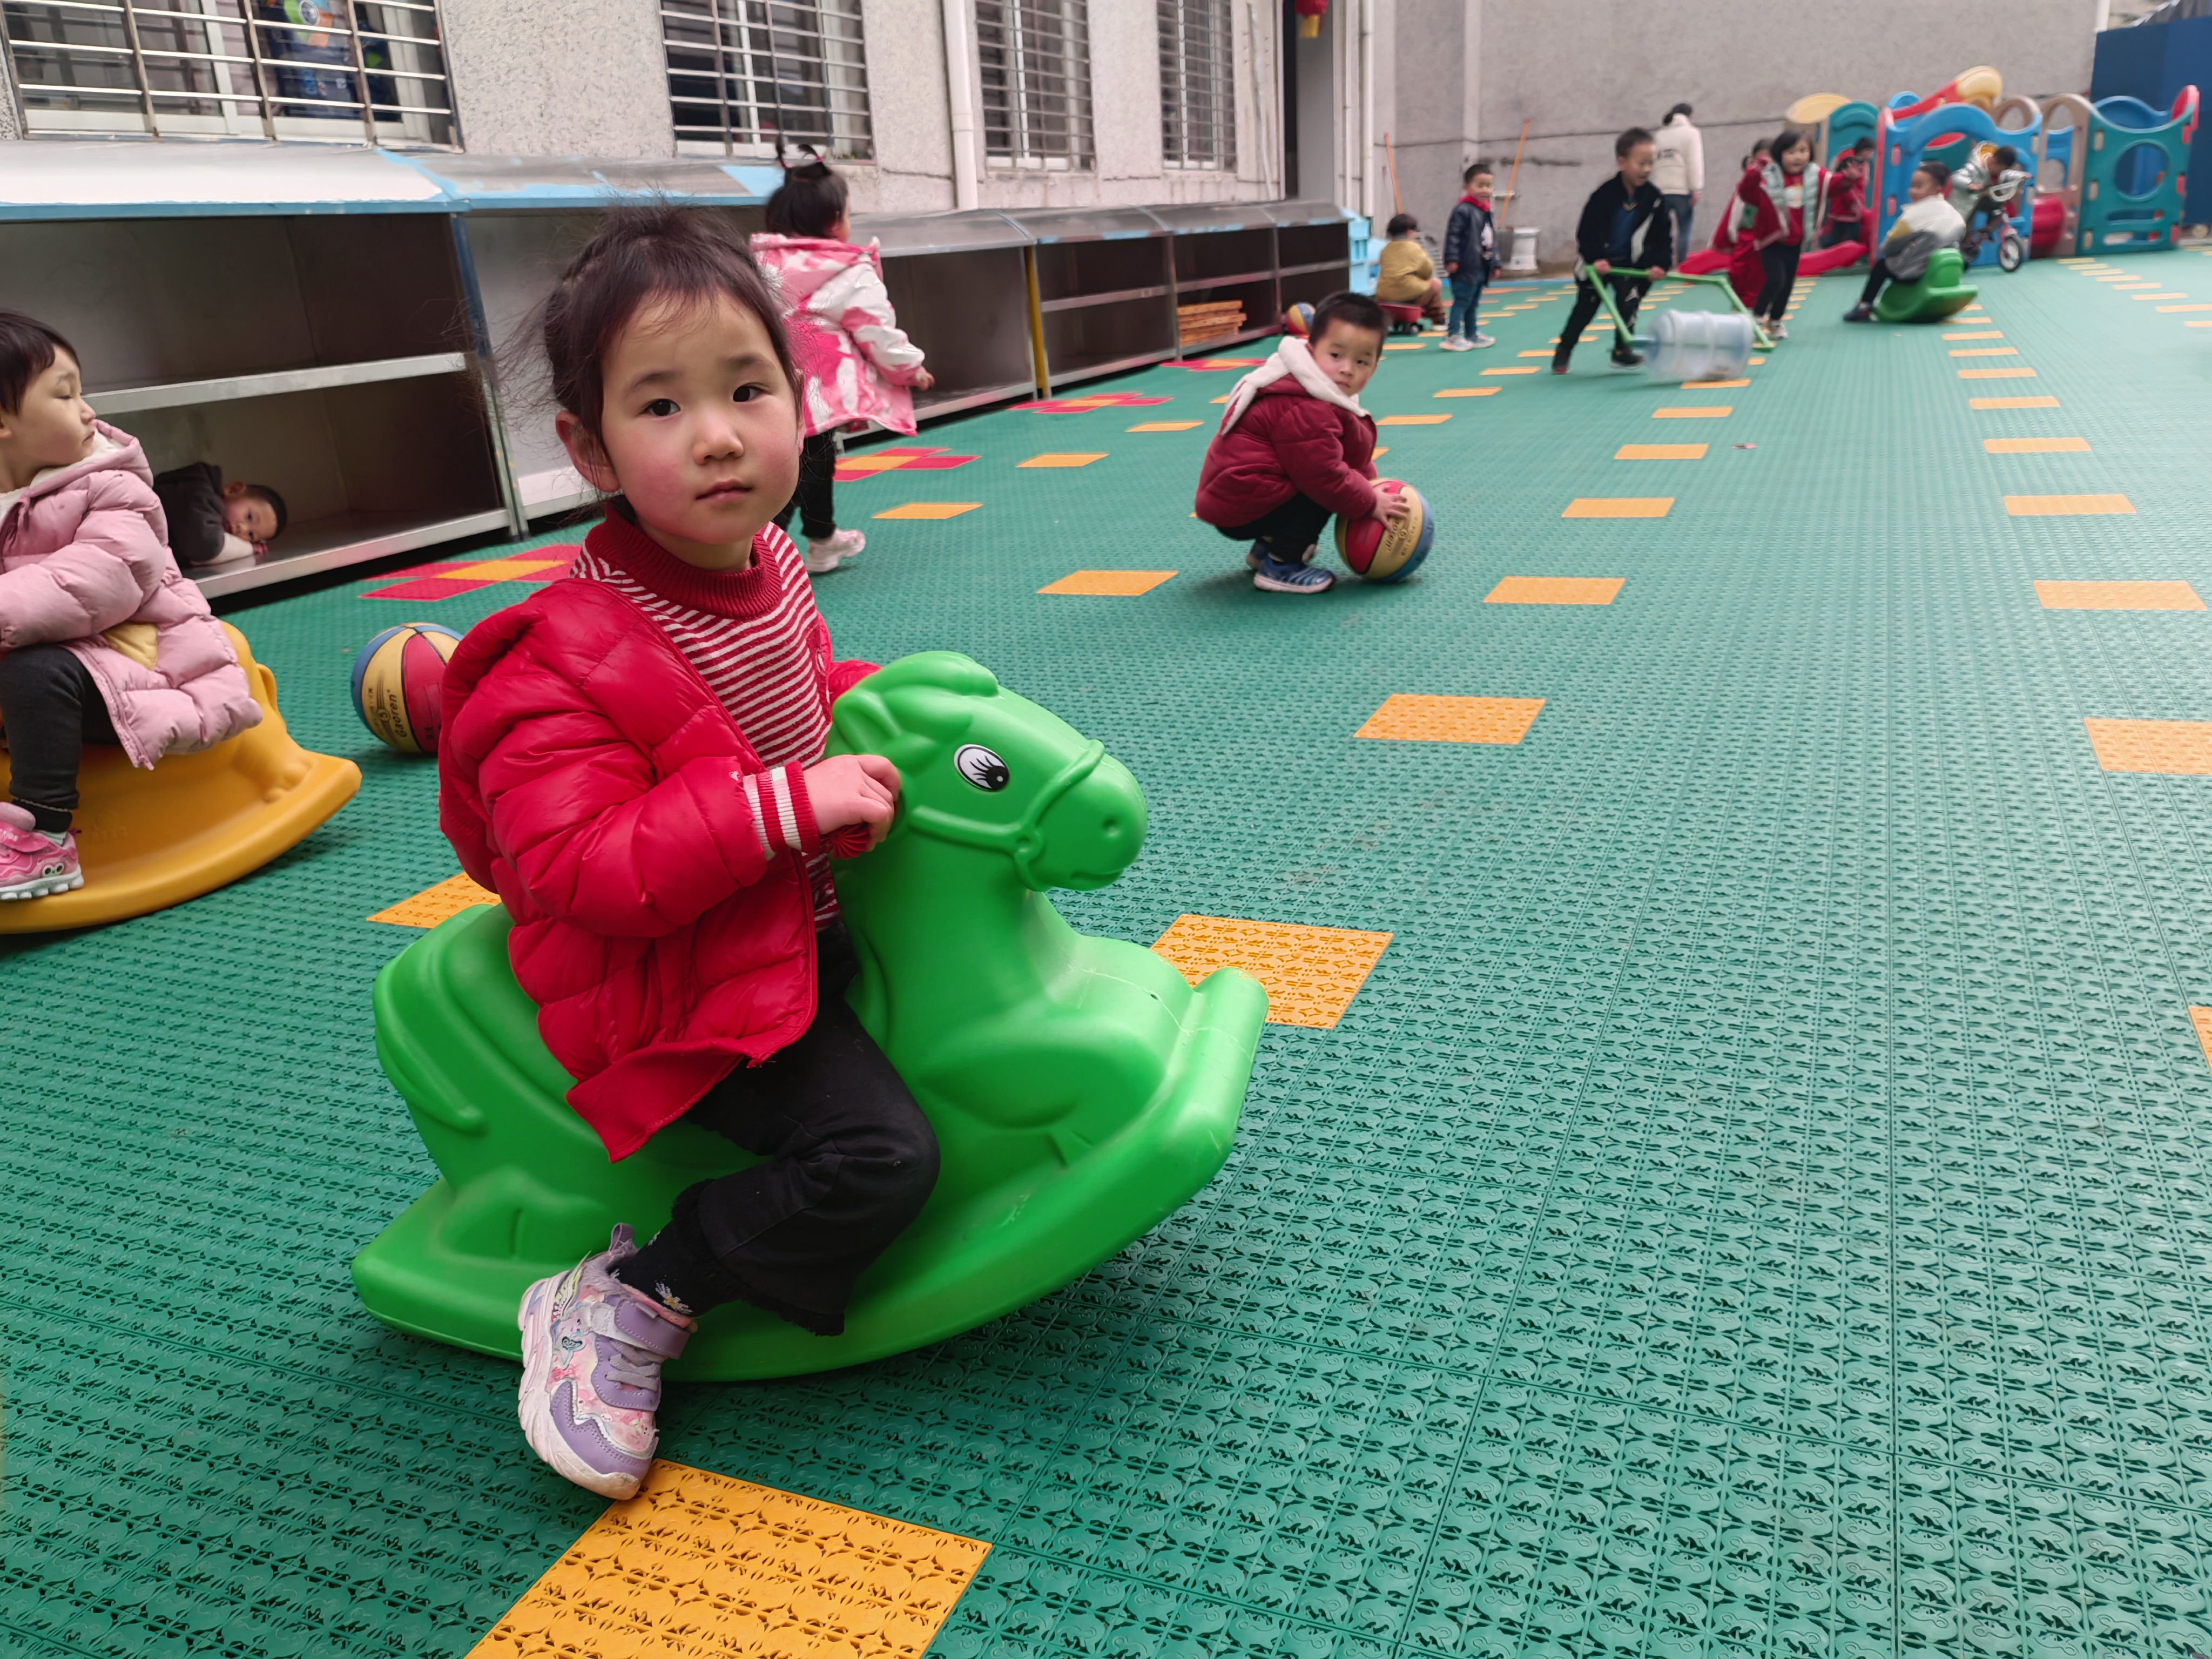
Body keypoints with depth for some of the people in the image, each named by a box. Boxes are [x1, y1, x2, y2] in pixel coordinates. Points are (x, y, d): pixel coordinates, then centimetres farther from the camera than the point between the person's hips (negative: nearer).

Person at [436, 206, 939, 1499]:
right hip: (684, 988, -9)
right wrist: (791, 801, -34)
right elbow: (585, 873, -32)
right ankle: (621, 1309, -2)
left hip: (803, 919, 9)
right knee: (880, 1159, -21)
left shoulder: (769, 564, -1)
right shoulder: (571, 661, -26)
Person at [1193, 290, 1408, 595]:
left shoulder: (1326, 396, 10)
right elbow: (1325, 478, -24)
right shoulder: (1305, 411, -25)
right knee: (1323, 490, -19)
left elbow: (1353, 458, 22)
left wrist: (1372, 487, 9)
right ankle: (1281, 567, -9)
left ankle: (1268, 546, 22)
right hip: (1241, 508, -11)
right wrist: (1371, 504, -13)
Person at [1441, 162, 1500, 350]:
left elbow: (1493, 239, 20)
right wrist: (1452, 259, -21)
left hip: (1482, 267, 8)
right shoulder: (1463, 210, -13)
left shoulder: (1490, 211, 14)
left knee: (1473, 303, 16)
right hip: (1466, 267, -8)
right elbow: (1453, 235, -16)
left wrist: (1495, 263, 21)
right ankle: (1453, 337, -6)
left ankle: (1472, 335, 23)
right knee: (1461, 301, -8)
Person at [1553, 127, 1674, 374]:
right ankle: (1563, 352, 17)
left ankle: (1623, 349, 4)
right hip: (1596, 262, -2)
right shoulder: (1604, 196, -21)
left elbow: (1663, 235, -6)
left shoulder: (1654, 199, -11)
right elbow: (1586, 231, -19)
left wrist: (1660, 264, -18)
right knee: (1586, 307, 3)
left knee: (1628, 302, -9)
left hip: (1630, 262, 3)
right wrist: (1595, 260, -29)